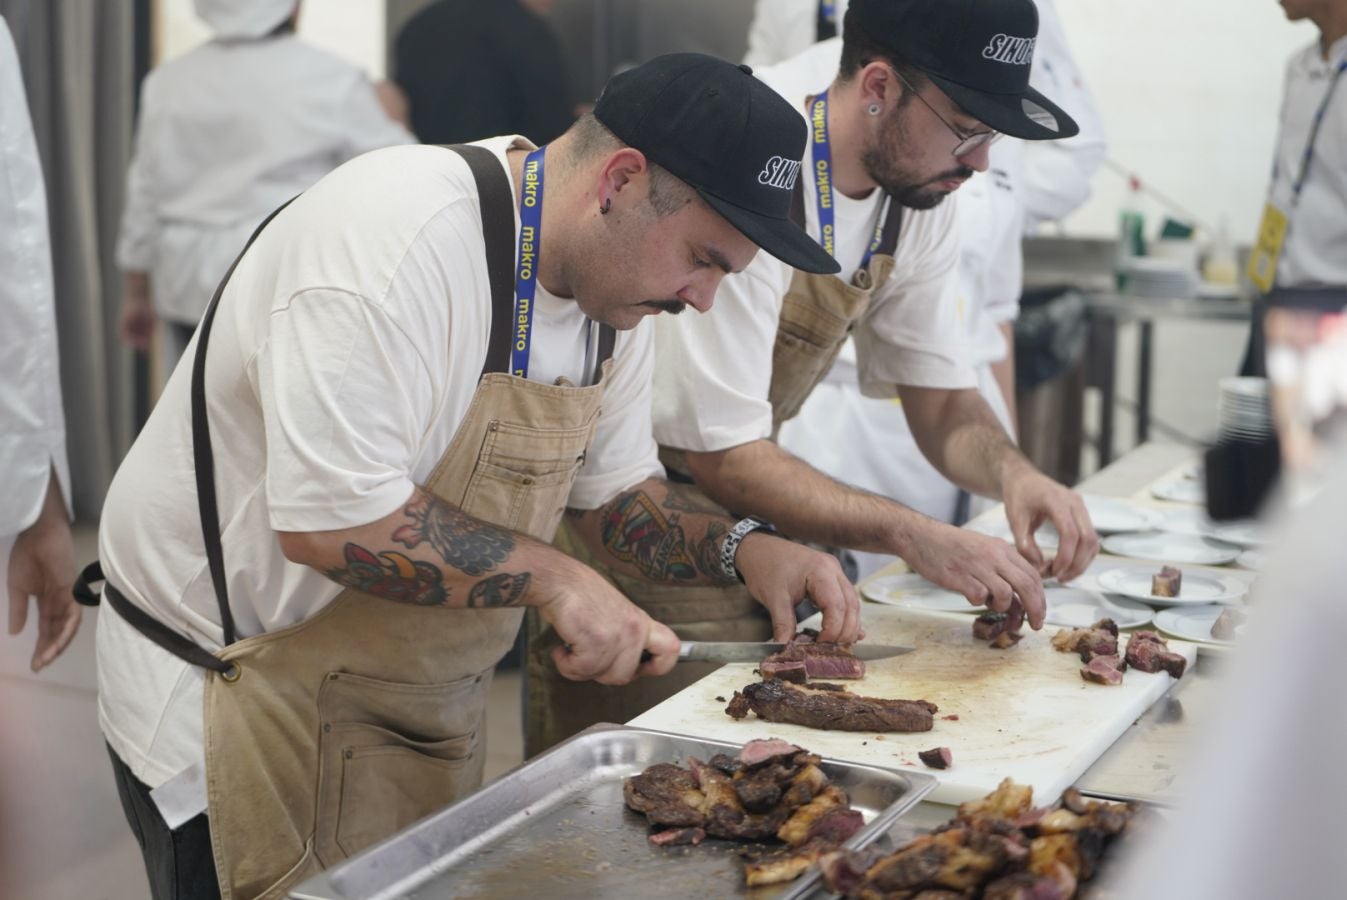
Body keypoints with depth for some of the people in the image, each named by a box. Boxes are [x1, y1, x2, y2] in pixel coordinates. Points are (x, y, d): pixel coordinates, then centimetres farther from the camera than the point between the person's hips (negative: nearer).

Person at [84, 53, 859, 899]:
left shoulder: (612, 276, 0)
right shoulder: (401, 232, -28)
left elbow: (617, 486, 10)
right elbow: (329, 521, -32)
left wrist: (740, 549, -7)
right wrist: (549, 577, -26)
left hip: (428, 701, 8)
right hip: (244, 695, -8)